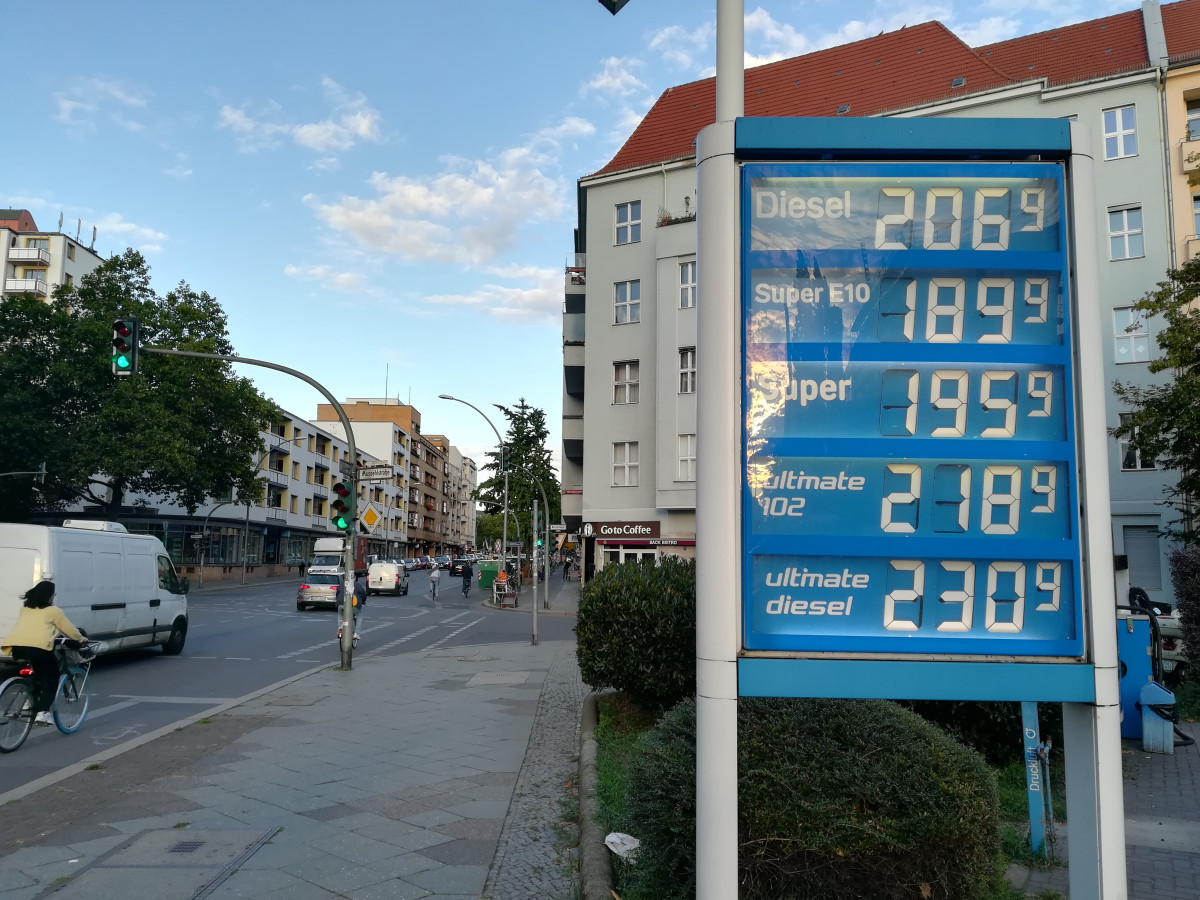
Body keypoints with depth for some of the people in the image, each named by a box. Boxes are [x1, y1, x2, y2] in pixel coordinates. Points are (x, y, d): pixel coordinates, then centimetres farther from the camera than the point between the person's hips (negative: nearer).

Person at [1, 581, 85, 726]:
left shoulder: (25, 609, 25)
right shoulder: (53, 611, 9)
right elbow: (70, 630, 15)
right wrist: (81, 639, 35)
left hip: (16, 647, 6)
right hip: (39, 647, -5)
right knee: (52, 680, 9)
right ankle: (42, 712, -3)